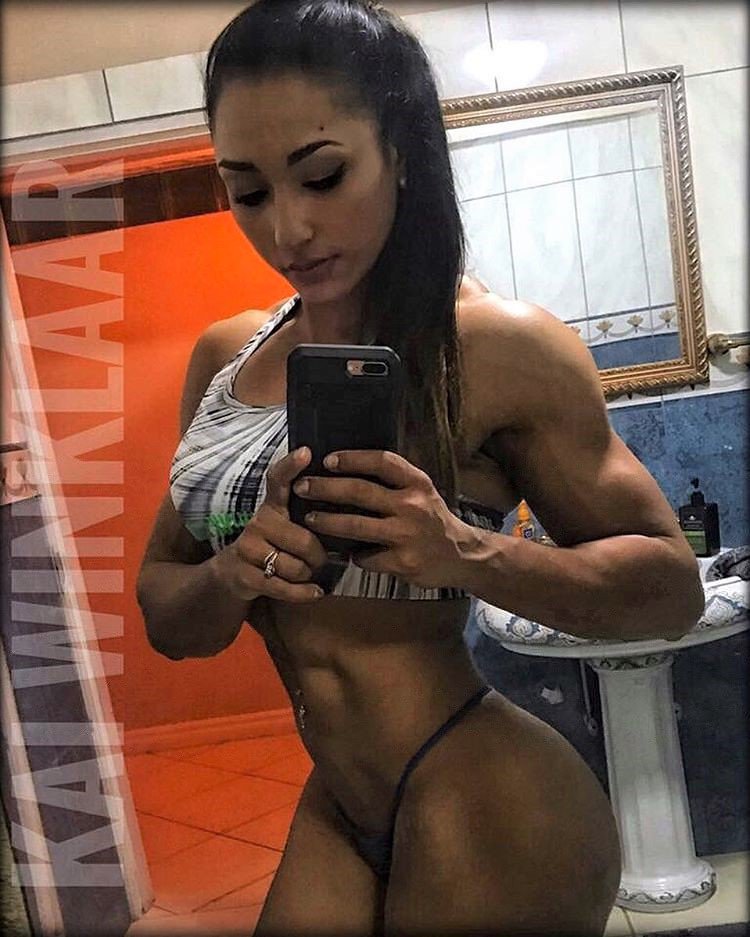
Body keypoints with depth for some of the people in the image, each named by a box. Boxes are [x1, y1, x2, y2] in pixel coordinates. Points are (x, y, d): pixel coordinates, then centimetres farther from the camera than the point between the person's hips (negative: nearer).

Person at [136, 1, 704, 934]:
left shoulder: (500, 347, -15)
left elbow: (671, 589, -10)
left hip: (487, 819, -5)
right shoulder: (224, 357, 2)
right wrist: (235, 574, -19)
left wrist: (467, 554, -27)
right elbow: (164, 618, 4)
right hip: (337, 813, 5)